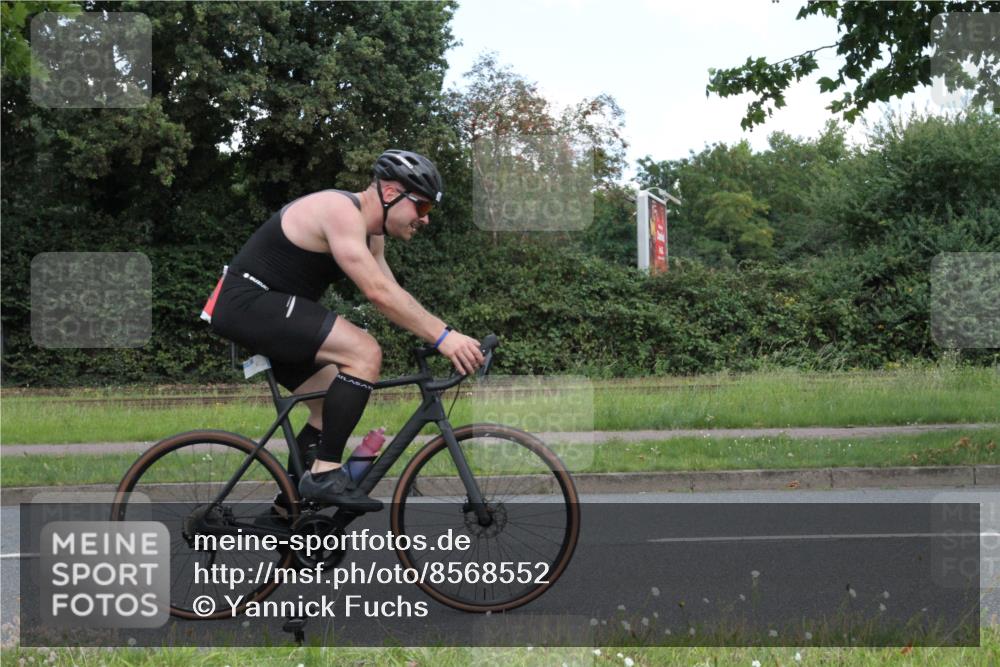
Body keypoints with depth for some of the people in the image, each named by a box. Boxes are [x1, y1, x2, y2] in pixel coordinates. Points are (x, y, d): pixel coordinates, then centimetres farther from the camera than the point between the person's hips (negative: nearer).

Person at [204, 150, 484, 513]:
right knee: (364, 354, -24)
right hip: (250, 302, -11)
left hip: (261, 312, 11)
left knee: (337, 409, 13)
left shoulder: (369, 233, 14)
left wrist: (448, 337, -2)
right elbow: (378, 293, -28)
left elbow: (394, 293, 10)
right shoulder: (340, 211, -19)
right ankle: (325, 475, -21)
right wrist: (443, 336, -31)